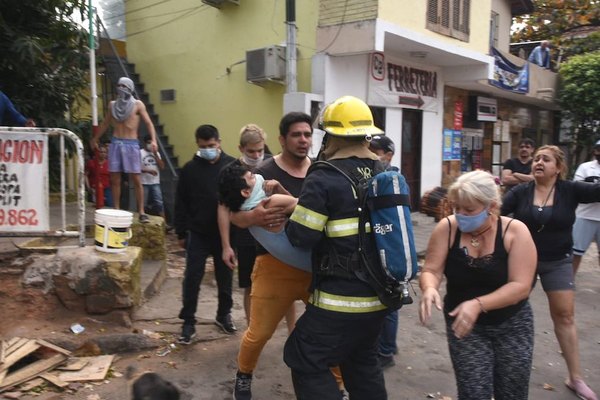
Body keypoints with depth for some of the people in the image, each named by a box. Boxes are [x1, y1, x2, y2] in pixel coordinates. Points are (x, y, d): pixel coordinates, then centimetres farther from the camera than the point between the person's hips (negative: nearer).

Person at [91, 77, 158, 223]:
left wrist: (153, 140, -20)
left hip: (131, 144, -4)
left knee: (136, 180, -6)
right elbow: (106, 123, 23)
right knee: (115, 179, 4)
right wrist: (95, 138, 28)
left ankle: (141, 212, -2)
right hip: (115, 143, 4)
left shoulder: (138, 104, 2)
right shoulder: (112, 105, 13)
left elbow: (148, 123, -5)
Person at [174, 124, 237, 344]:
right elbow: (180, 204, 3)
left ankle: (224, 315, 33)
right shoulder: (190, 168, -1)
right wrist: (181, 233, 2)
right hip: (198, 234, 0)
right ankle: (188, 322, 13)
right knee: (192, 279, 1)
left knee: (225, 277, 13)